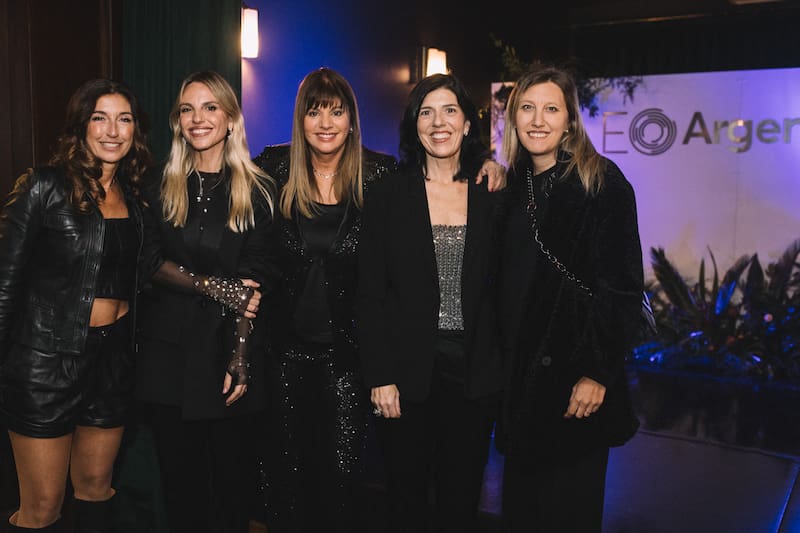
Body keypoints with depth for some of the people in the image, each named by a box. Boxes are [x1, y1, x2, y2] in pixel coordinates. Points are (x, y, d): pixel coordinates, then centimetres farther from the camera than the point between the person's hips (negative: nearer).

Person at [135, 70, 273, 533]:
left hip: (228, 345, -2)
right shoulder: (161, 187, 8)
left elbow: (251, 281, -6)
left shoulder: (256, 190, 0)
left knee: (232, 467, 8)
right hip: (168, 348, 2)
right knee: (179, 470, 10)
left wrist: (241, 356, -14)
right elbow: (150, 264, -1)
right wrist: (215, 286, -15)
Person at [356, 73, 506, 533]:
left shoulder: (492, 197, 4)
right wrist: (380, 376, -8)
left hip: (475, 370, 2)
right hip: (408, 370, -1)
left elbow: (501, 288, 7)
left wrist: (500, 371, 1)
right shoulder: (391, 194, -1)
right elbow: (370, 293, -3)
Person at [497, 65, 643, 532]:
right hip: (520, 374, 5)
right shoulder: (512, 186, 8)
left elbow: (623, 284, -13)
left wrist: (597, 372, -16)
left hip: (575, 376, -5)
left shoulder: (602, 182, -9)